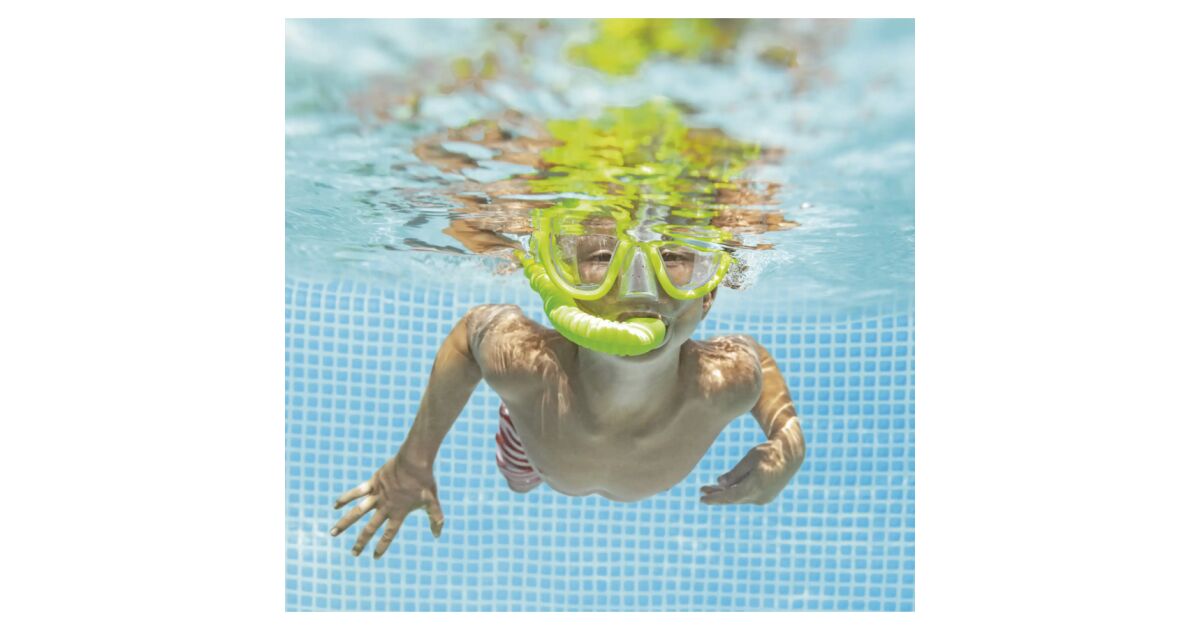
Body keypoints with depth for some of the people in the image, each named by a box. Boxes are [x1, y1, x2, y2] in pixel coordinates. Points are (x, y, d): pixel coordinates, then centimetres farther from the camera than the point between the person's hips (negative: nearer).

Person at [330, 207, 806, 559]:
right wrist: (413, 461, -19)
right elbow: (473, 329, -24)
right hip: (536, 433, -1)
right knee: (519, 481, 38)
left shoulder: (724, 382, -46)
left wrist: (788, 443, -35)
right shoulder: (524, 365, -49)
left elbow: (759, 357, -20)